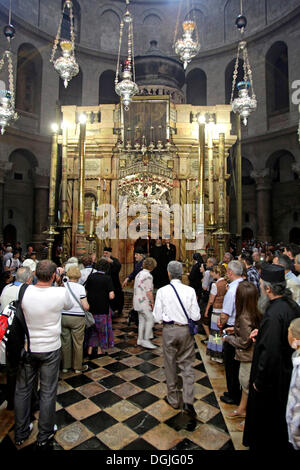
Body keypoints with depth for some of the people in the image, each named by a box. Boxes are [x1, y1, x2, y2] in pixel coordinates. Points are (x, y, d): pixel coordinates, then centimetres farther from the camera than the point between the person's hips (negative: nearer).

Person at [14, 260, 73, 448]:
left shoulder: (24, 291, -17)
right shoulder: (61, 293, -21)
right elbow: (69, 306, 1)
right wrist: (61, 283, 8)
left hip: (26, 348, 2)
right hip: (50, 349, -2)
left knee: (22, 390, 20)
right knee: (48, 392, 14)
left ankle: (21, 433, 38)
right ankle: (45, 436, 30)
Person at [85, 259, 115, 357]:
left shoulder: (91, 276, -4)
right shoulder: (107, 278, -14)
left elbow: (86, 292, 0)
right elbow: (111, 296, -20)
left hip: (91, 307, 3)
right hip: (103, 308, -3)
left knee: (92, 327, 20)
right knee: (102, 328, 17)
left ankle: (90, 349, 23)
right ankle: (100, 349, 28)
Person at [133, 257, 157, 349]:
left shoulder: (139, 274, 11)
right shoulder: (148, 276, -17)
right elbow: (149, 292, -19)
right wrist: (152, 303, -8)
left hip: (137, 301, 9)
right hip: (144, 302, -9)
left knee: (142, 320, 15)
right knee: (150, 320, -1)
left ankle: (140, 340, 22)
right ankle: (146, 340, 1)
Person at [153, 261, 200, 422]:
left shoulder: (162, 291, -12)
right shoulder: (190, 291, -10)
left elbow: (157, 317, -9)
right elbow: (196, 316, -7)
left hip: (169, 330, -1)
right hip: (186, 330, 1)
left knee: (170, 365, 15)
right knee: (187, 364, 13)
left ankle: (173, 399, 29)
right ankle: (188, 401, 6)